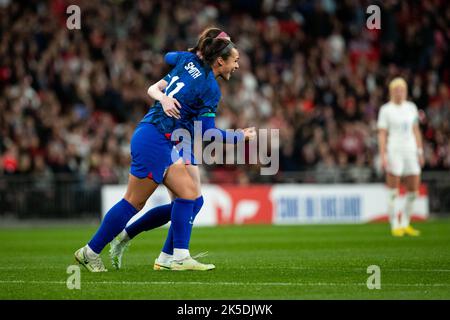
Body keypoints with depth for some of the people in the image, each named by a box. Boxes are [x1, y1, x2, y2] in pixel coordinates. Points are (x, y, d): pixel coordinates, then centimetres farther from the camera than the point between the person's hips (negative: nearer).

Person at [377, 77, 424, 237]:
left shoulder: (411, 107, 12)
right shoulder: (386, 110, -2)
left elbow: (416, 131, 16)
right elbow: (382, 134, -5)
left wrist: (420, 152, 11)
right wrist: (383, 156, -13)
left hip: (410, 151, 5)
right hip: (394, 150, -5)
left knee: (414, 190, 4)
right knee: (393, 192, -4)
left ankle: (405, 224, 17)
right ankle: (395, 226, 4)